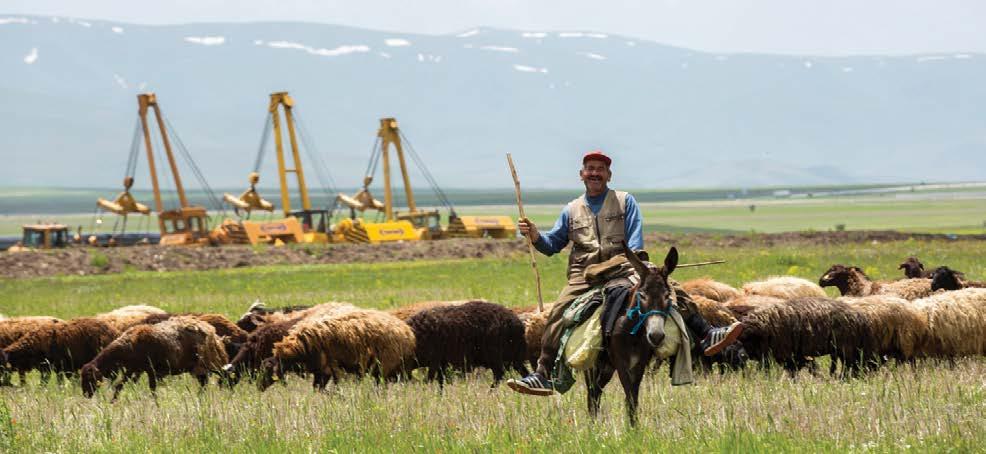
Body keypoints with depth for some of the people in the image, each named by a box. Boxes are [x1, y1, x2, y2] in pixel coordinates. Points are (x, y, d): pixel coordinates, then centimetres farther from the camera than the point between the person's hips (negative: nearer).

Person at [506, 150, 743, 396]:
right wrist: (535, 236, 0)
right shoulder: (571, 210, 22)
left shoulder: (625, 202, 15)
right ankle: (543, 376, -24)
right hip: (585, 276, 1)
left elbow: (635, 236, 3)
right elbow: (552, 245, 21)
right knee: (558, 313, -22)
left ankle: (707, 336, -22)